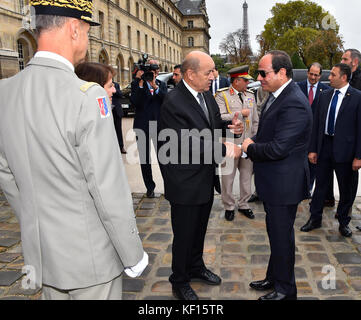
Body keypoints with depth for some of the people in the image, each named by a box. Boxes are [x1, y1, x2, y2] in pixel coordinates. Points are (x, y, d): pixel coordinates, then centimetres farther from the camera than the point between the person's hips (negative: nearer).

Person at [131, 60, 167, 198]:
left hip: (159, 125, 1)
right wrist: (140, 83, -17)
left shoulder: (162, 85, 10)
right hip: (143, 126, 0)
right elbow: (135, 102, -13)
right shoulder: (136, 84, 2)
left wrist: (155, 86, -18)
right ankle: (150, 187, 21)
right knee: (145, 158, 8)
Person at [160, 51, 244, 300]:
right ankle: (179, 281, 30)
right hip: (185, 183, -8)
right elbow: (189, 145, -27)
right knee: (184, 233, 9)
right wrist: (225, 150, -23)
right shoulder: (174, 103, -23)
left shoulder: (206, 94, 3)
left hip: (206, 177, 8)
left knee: (200, 228, 24)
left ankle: (196, 267, 47)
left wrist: (230, 126, -7)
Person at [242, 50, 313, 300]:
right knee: (275, 233, 23)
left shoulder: (294, 104, -24)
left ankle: (285, 290, 26)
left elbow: (278, 148, -28)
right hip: (274, 182, 10)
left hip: (284, 184, -10)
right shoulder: (278, 95, 8)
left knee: (282, 236, 6)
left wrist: (250, 147, -12)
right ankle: (274, 278, 42)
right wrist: (254, 142, -1)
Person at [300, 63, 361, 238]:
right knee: (320, 184, 12)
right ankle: (315, 219, 27)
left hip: (344, 149, -3)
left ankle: (343, 222, 28)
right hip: (324, 146, 4)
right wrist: (312, 149, 4)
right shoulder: (324, 96, 5)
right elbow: (316, 123, 8)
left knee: (346, 189, 10)